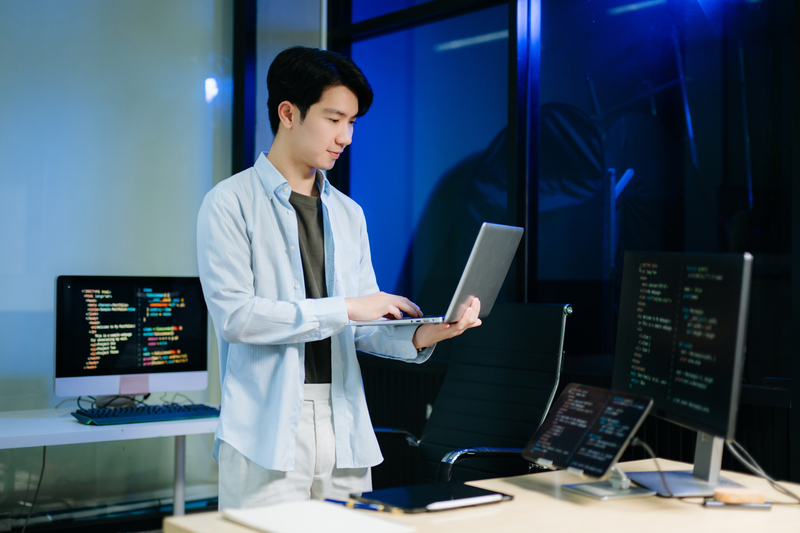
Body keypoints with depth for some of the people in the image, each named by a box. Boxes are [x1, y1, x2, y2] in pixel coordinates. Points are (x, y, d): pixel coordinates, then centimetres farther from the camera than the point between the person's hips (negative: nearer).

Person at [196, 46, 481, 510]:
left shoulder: (348, 214, 15)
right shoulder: (231, 204, -3)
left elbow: (363, 328, 13)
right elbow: (234, 315, -15)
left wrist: (419, 337, -7)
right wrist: (343, 308, -16)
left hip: (344, 431, 5)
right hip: (267, 434, -5)